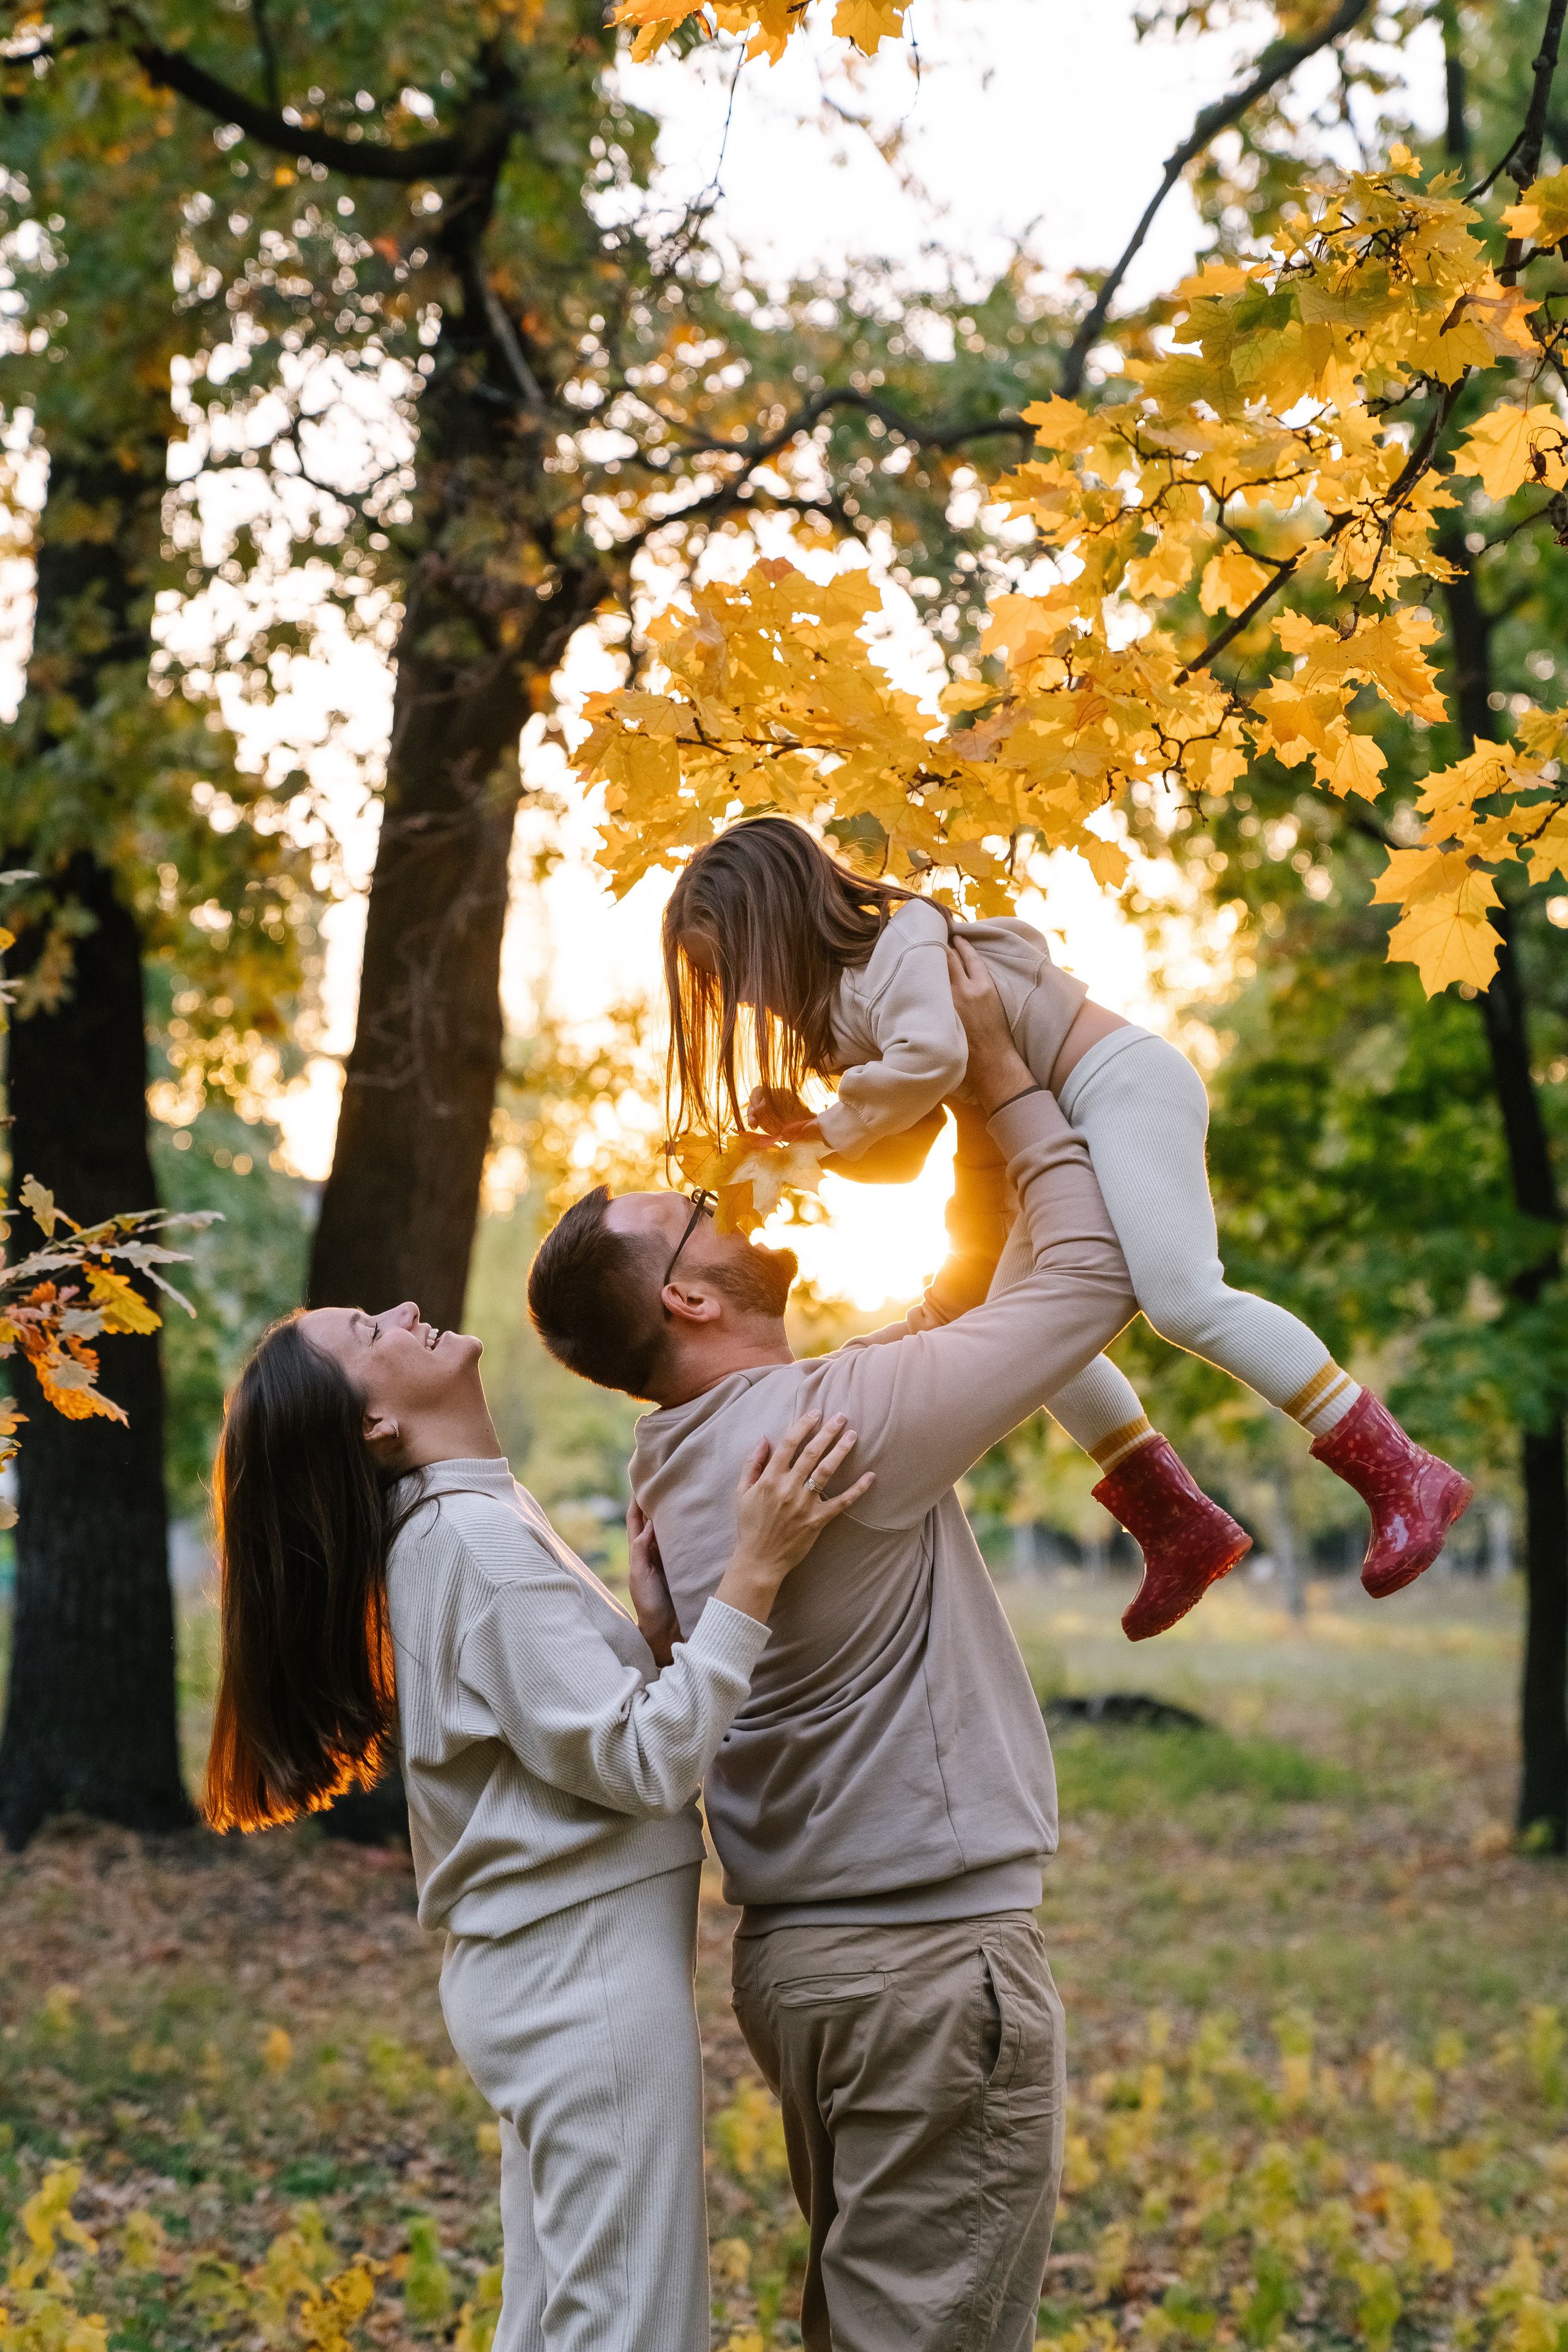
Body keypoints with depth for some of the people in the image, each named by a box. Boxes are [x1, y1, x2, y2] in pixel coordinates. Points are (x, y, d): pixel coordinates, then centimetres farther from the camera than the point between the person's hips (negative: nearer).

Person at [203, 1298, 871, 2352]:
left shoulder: (447, 1529, 13)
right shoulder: (475, 1536, -16)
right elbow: (644, 1765, -21)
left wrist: (657, 1624, 0)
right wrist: (753, 1573, -24)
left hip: (545, 1974, 10)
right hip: (587, 1974, -10)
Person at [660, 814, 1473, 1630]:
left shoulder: (896, 948, -13)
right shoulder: (848, 985, 17)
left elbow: (932, 1055, -34)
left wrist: (837, 1128, -19)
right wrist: (799, 1129, -1)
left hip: (1122, 1081, -11)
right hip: (1075, 1128, 11)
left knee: (1182, 1296, -24)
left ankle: (1401, 1477, -23)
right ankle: (1179, 1526, 9)